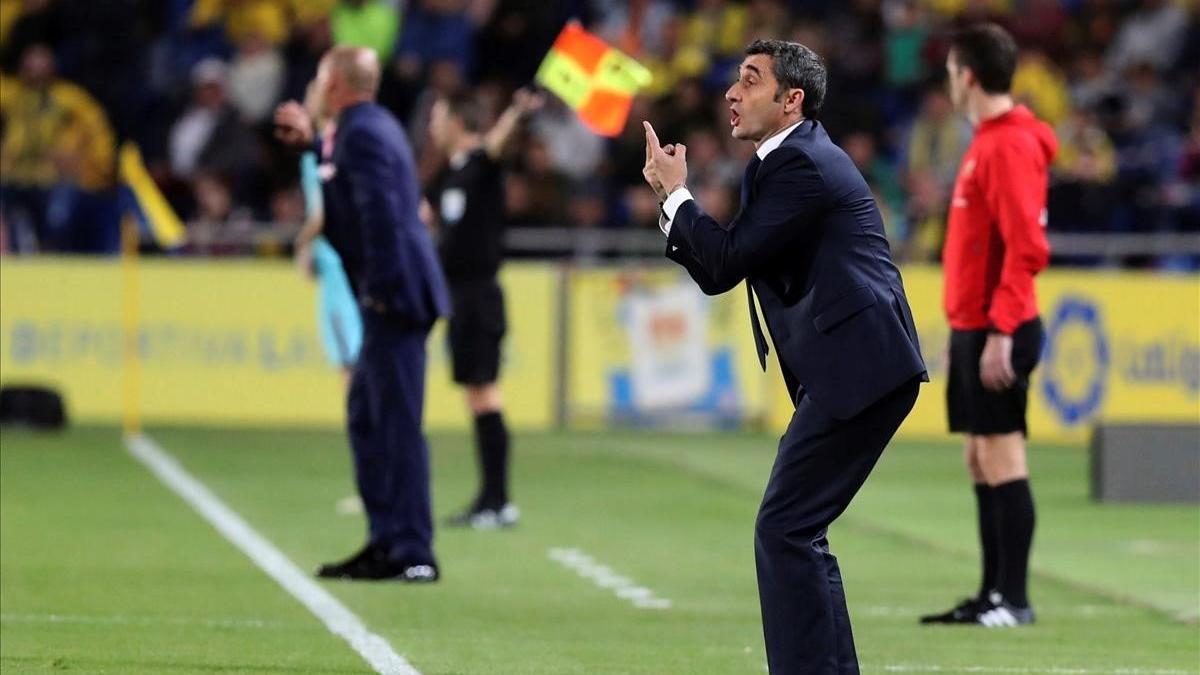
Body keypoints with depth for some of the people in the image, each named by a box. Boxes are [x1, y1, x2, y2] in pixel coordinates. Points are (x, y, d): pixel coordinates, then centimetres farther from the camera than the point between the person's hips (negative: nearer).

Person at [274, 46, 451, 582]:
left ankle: (413, 553, -9)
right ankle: (387, 542, 20)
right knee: (366, 415, 17)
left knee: (397, 422, -9)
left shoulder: (361, 133, -14)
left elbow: (381, 214, -23)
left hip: (394, 295, -11)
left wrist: (382, 290, -22)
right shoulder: (371, 126, 17)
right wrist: (311, 142, 33)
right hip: (394, 295, 11)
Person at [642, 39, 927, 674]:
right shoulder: (787, 160, 22)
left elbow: (726, 263, -15)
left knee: (785, 530, -11)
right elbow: (718, 273, 21)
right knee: (795, 534, 14)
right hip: (855, 370, 11)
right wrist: (673, 197, 9)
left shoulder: (801, 163, -11)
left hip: (856, 369, -11)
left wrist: (676, 193, -2)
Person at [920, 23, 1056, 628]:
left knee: (1002, 460, -8)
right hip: (973, 328, 10)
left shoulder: (1010, 146, -15)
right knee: (980, 462, 11)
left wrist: (1001, 332, -24)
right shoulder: (988, 141, 16)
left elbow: (1026, 246, -21)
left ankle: (1012, 600, -7)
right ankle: (992, 596, 15)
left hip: (996, 330, -10)